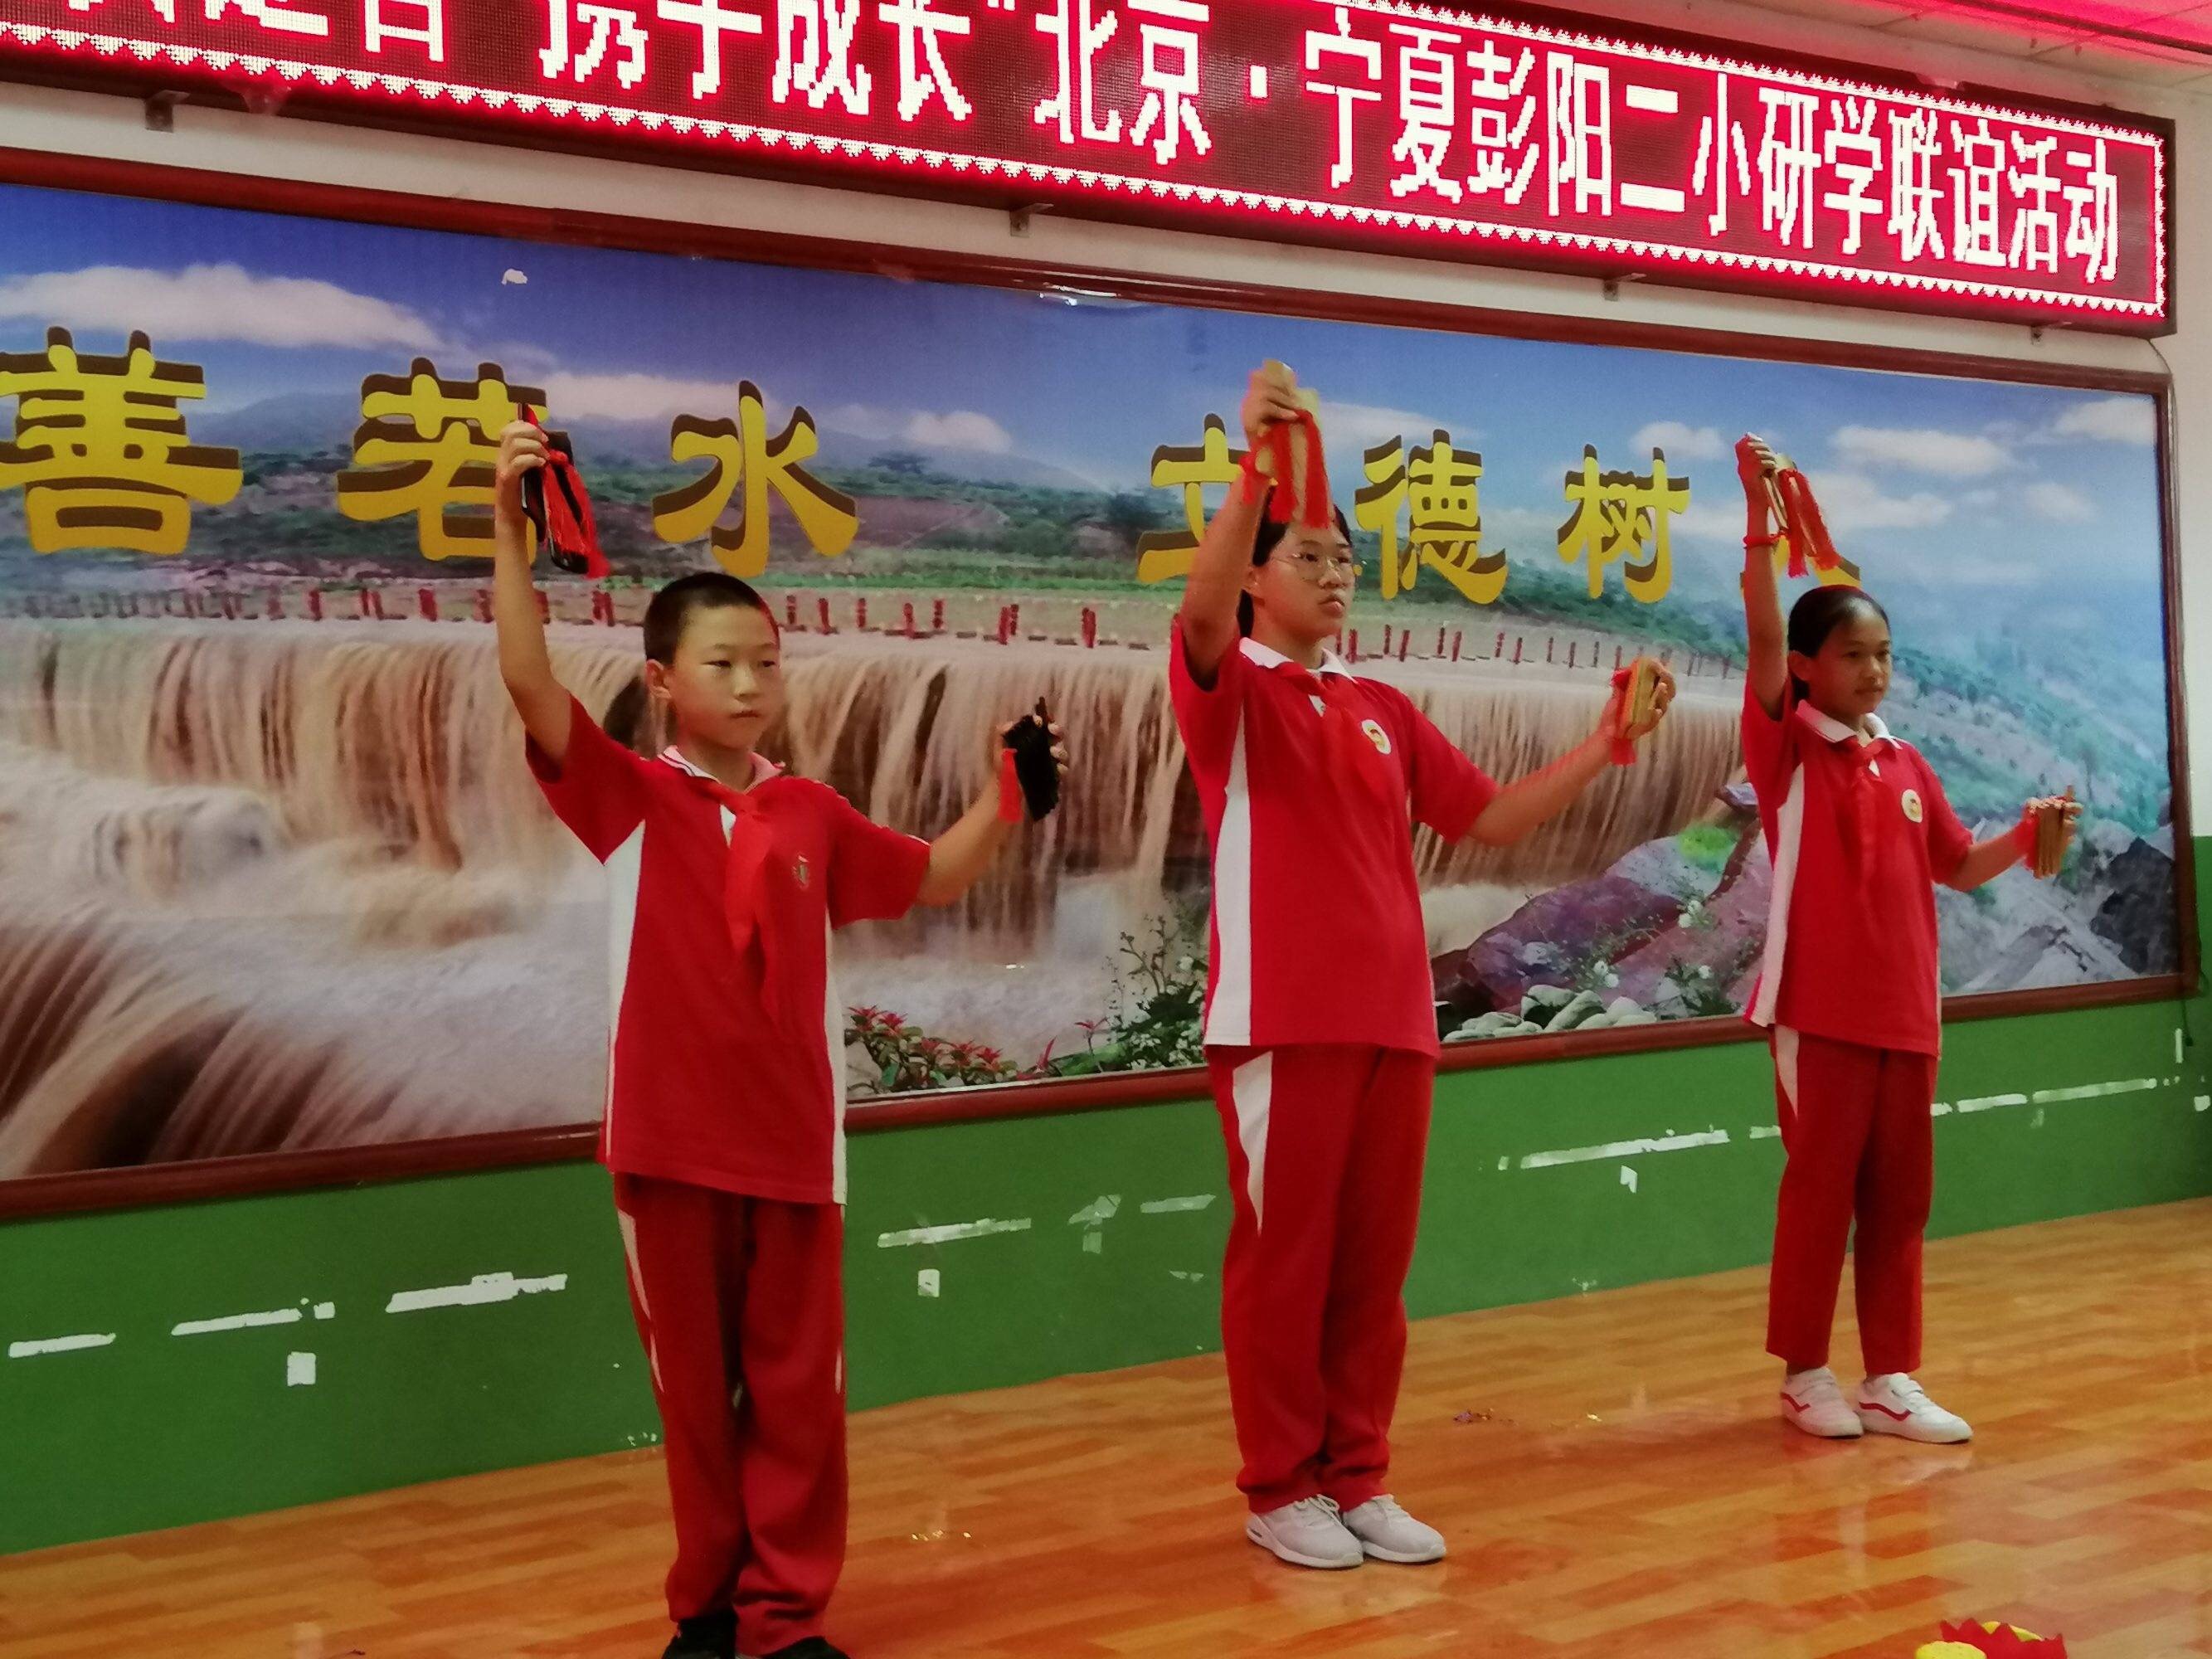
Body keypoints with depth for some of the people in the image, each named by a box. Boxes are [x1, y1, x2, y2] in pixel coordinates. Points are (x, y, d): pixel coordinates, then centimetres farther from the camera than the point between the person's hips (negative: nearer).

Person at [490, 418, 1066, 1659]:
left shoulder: (814, 815, 7)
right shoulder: (629, 798, -4)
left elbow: (932, 878, 20)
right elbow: (531, 683, -17)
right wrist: (511, 526, -26)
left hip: (793, 1139, 2)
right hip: (669, 1140, -2)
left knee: (799, 1389, 7)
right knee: (695, 1388, 10)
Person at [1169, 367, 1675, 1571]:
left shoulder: (1384, 709, 16)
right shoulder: (1230, 689, -1)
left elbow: (1494, 817, 16)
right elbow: (1200, 613, -24)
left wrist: (1605, 744, 6)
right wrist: (1255, 466, -35)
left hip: (1394, 1018, 6)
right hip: (1281, 1020, -5)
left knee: (1374, 1259, 10)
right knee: (1285, 1256, 1)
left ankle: (1357, 1478, 21)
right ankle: (1278, 1488, 13)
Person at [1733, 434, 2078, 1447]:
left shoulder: (1907, 765, 12)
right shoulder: (1787, 744, -3)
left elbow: (1960, 870, 16)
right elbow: (1763, 639, -17)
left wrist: (2027, 835, -2)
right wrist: (1760, 518, -25)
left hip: (1905, 1008, 5)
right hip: (1820, 1005, -5)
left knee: (1899, 1195, 8)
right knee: (1820, 1190, 1)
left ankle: (1891, 1379, 16)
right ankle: (1805, 1374, 14)